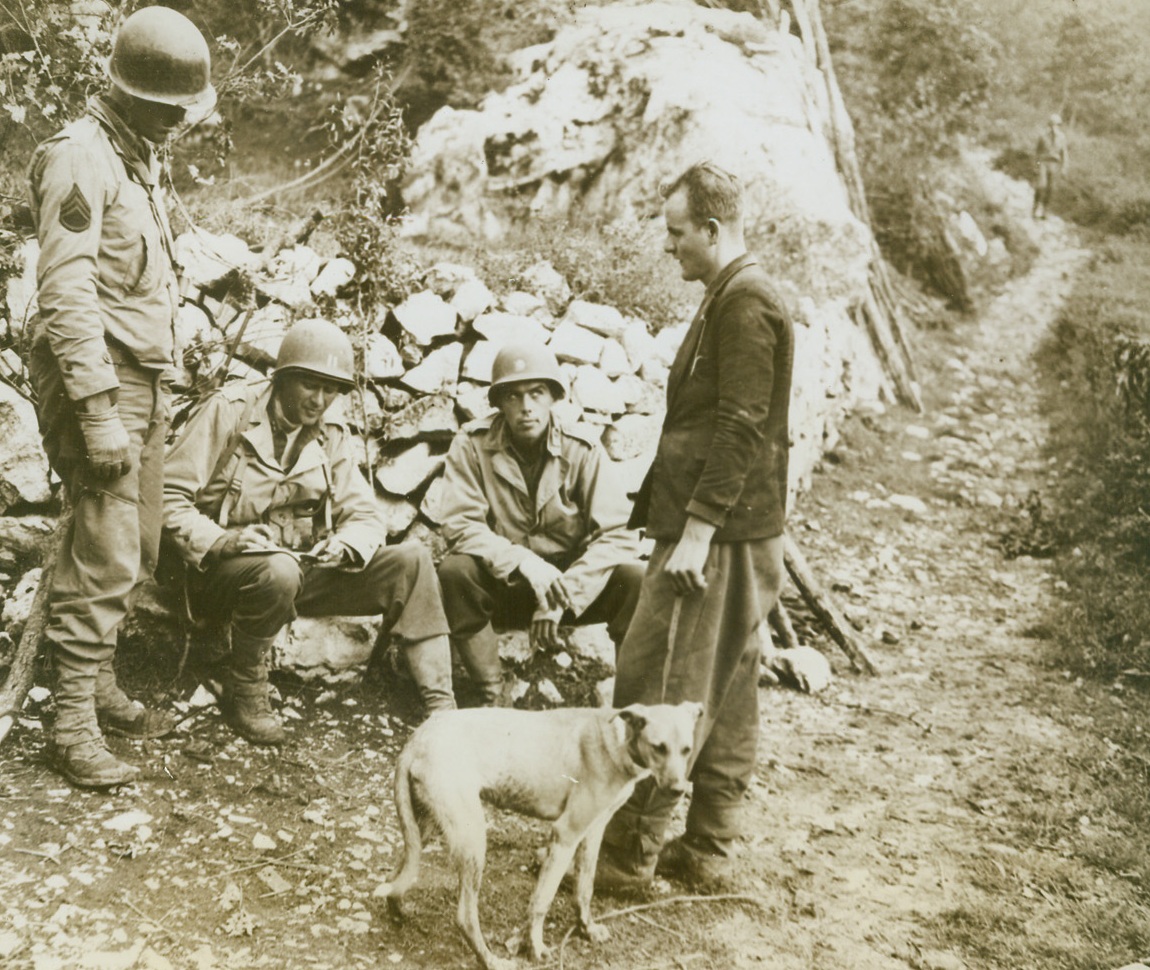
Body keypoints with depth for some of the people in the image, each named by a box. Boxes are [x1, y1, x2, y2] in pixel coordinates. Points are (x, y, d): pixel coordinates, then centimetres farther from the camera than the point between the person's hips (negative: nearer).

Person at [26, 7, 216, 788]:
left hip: (143, 380, 9)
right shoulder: (81, 159, -11)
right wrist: (97, 409, -24)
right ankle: (74, 727, -2)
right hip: (98, 380, -9)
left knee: (139, 549, 12)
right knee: (106, 557, -10)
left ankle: (100, 689, 24)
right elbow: (67, 293, -19)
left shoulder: (141, 160, 18)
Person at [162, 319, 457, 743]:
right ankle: (243, 691, -13)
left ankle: (441, 705, -15)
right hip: (223, 571, -5)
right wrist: (223, 541, -29)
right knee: (278, 571, -41)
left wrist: (346, 543, -18)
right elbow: (167, 497, -14)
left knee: (411, 560, -14)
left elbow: (366, 516, 6)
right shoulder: (229, 410, -9)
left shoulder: (333, 438, 9)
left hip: (301, 567, 5)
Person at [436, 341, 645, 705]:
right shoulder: (471, 445, -10)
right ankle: (491, 696, -19)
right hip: (502, 586, 0)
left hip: (574, 581, 0)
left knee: (636, 577, -27)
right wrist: (525, 562, -32)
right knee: (454, 571, -31)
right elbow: (460, 524, -17)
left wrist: (564, 595, -28)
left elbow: (617, 535, -15)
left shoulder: (583, 451, -9)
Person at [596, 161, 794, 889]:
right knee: (725, 692, 13)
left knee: (657, 685, -5)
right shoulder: (734, 298, 18)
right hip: (736, 534, 11)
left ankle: (630, 852, 5)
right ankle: (710, 847, 23)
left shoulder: (745, 304, -14)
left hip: (718, 533, -11)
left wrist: (697, 532, -22)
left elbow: (740, 428, -21)